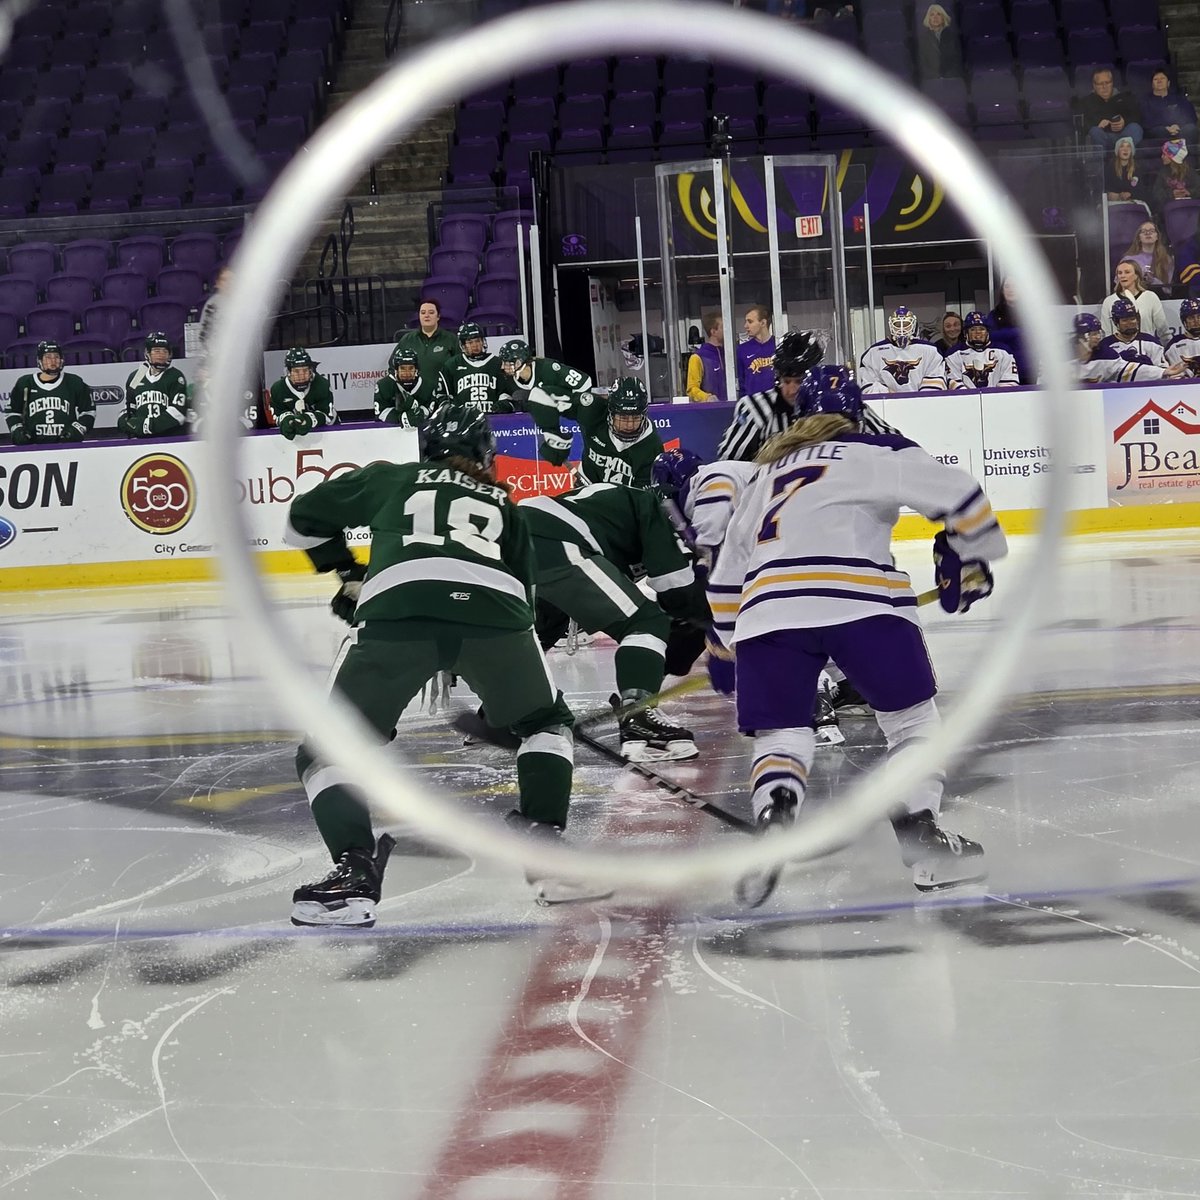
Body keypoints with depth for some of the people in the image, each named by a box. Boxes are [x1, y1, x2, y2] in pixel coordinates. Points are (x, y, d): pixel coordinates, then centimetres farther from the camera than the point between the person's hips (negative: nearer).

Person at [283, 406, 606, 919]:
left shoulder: (389, 479, 35)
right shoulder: (502, 503, 37)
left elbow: (306, 515, 41)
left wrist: (347, 573, 54)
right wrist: (472, 662, 46)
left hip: (396, 608, -1)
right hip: (494, 609, 1)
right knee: (546, 723, 28)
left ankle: (354, 870, -6)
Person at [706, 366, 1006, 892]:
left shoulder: (765, 477, 31)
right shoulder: (877, 452, 17)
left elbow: (725, 582, 33)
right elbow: (955, 491, 5)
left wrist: (727, 648, 46)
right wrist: (972, 557, 22)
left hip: (766, 607, 3)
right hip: (860, 598, -3)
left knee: (779, 734, 11)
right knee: (911, 715, 15)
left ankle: (771, 827, -16)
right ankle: (922, 838, 5)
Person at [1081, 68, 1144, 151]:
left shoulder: (1126, 97, 27)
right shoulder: (1087, 101, 24)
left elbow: (1138, 116, 12)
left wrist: (1125, 122, -12)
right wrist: (1097, 124, -15)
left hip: (1125, 135, 1)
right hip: (1102, 137, -1)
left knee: (1134, 128, -31)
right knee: (1095, 131, -34)